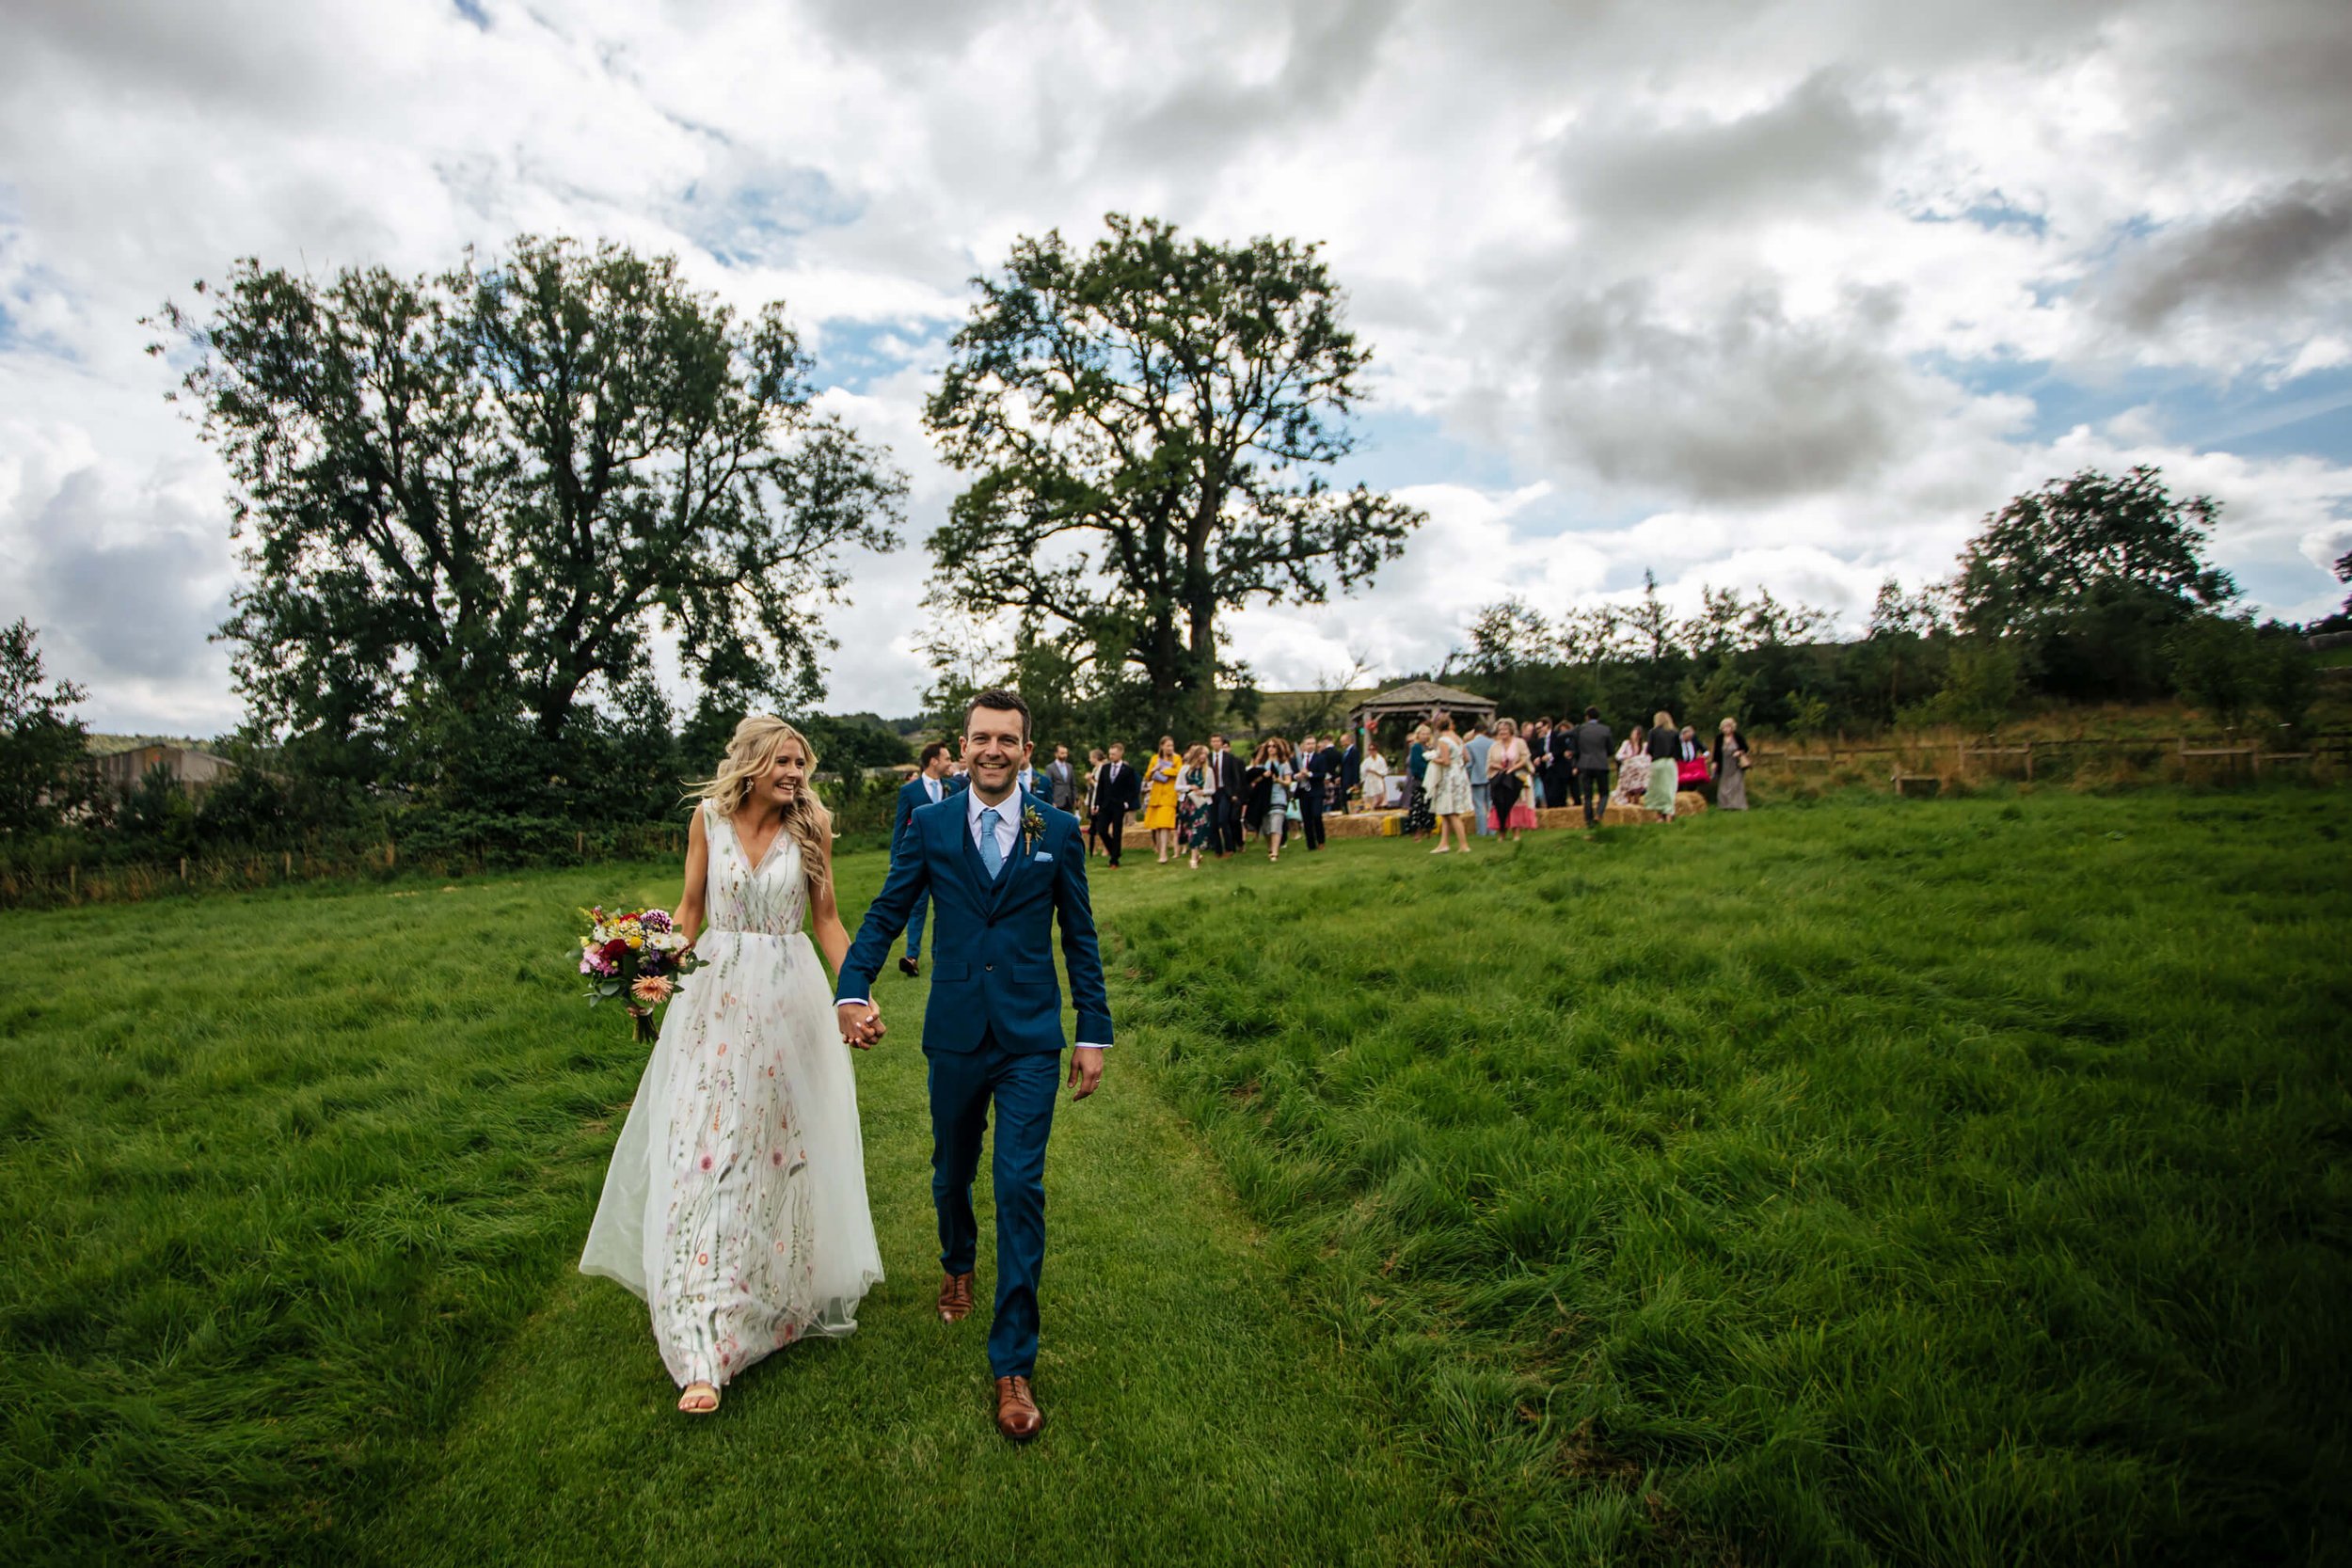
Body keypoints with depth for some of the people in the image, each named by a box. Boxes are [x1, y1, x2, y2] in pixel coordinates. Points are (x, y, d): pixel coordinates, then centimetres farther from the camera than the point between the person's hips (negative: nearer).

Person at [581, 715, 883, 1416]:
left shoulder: (810, 827, -3)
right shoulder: (708, 817, -1)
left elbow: (826, 918, 3)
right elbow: (691, 907, 8)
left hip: (786, 1001, 0)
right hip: (715, 994, 1)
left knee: (777, 1146, 9)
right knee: (701, 1152, -2)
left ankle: (776, 1288, 33)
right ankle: (704, 1350, 7)